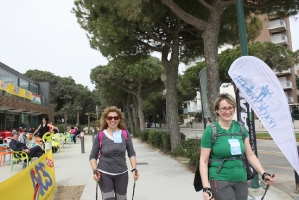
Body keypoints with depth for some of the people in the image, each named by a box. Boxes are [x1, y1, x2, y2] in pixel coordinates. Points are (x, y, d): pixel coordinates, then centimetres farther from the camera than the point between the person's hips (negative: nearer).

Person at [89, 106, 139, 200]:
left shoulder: (125, 134, -4)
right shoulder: (100, 135, -8)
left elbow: (131, 153, 3)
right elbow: (93, 156, 0)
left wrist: (134, 169, -8)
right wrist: (95, 171, -13)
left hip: (122, 174, 2)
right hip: (104, 174, -2)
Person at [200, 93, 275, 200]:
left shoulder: (241, 128, 4)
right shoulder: (210, 131, -9)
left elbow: (250, 155, 10)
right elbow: (203, 161, -8)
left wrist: (263, 174, 0)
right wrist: (206, 187, -13)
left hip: (241, 180, 4)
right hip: (220, 180, -4)